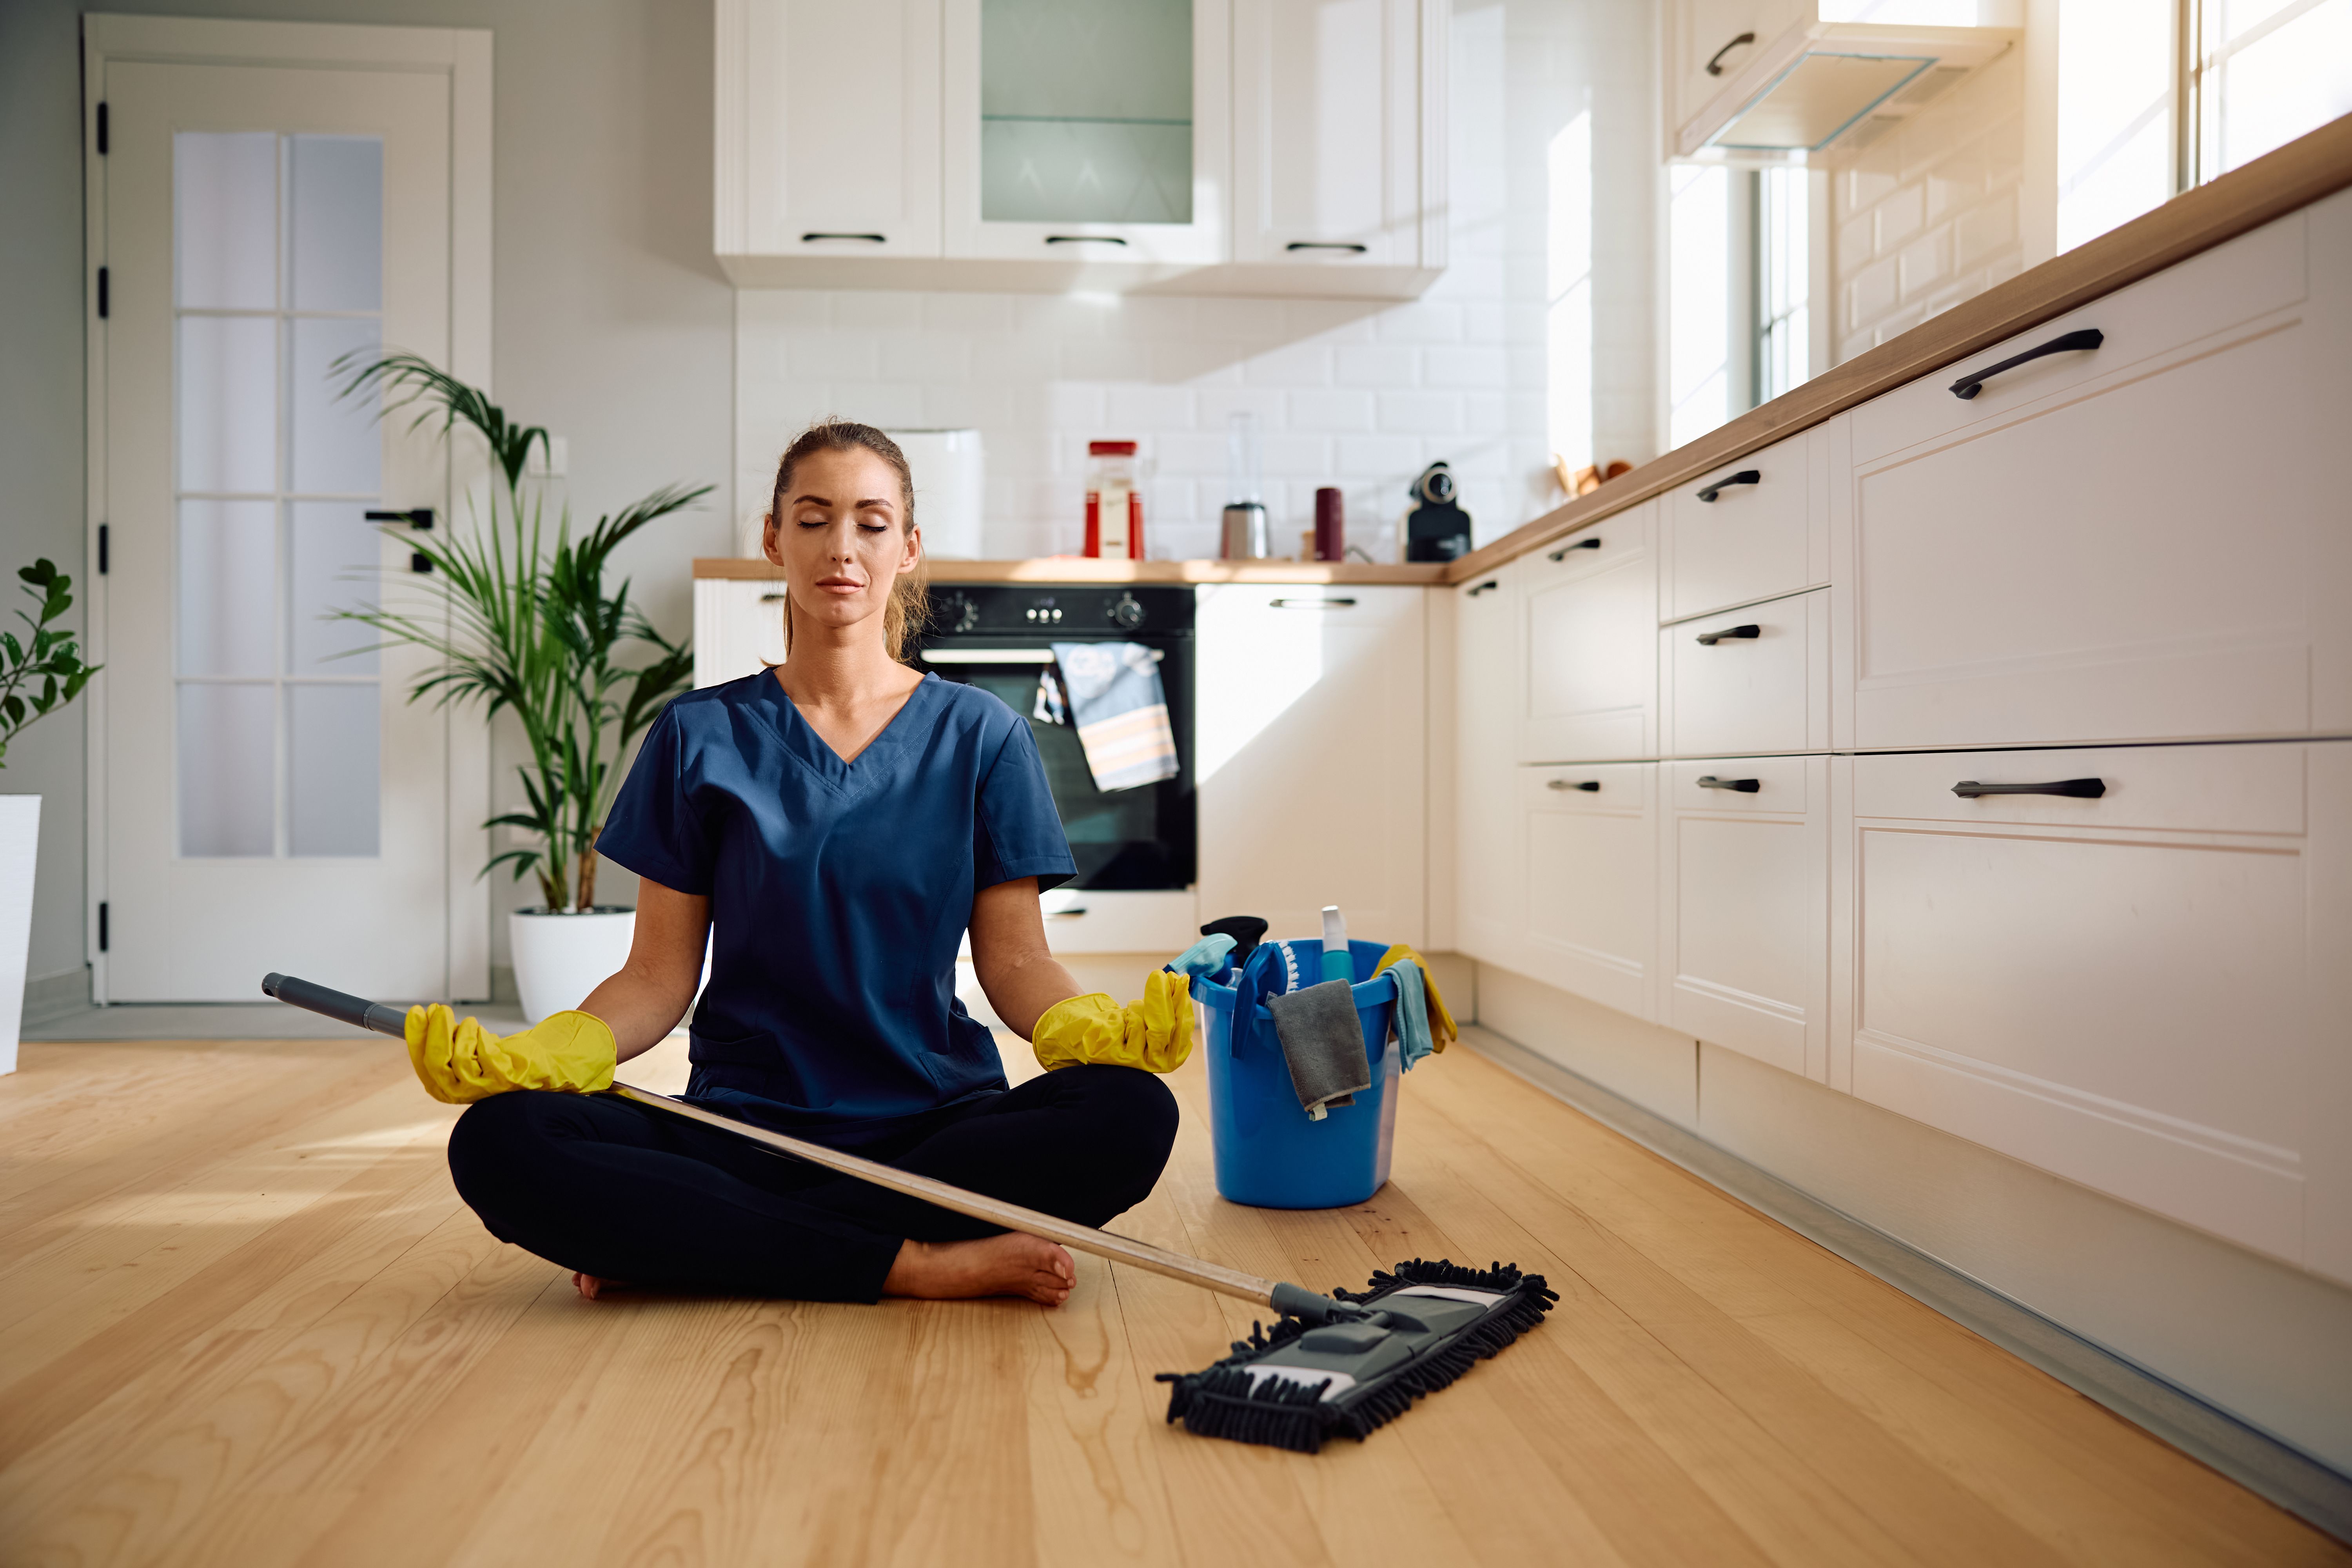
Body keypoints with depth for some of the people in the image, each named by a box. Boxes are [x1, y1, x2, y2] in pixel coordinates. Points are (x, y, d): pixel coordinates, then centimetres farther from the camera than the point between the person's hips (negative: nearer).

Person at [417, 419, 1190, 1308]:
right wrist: (535, 1058, -15)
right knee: (500, 1142, -26)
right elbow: (660, 974, 4)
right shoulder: (700, 736, 7)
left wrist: (1094, 1029, -20)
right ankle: (918, 1264, -22)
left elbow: (1016, 962, 2)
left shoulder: (982, 737, 6)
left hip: (936, 1125, 1)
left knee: (1131, 1113, -29)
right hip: (741, 1128, 0)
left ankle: (683, 1243, -18)